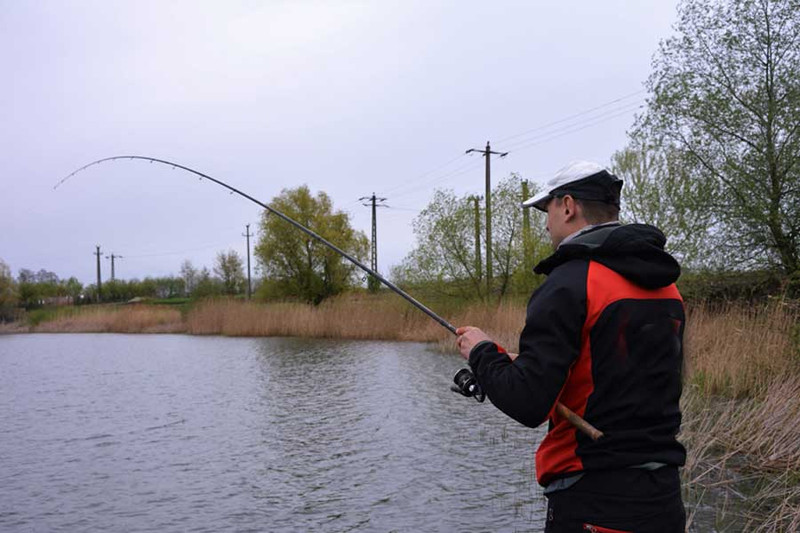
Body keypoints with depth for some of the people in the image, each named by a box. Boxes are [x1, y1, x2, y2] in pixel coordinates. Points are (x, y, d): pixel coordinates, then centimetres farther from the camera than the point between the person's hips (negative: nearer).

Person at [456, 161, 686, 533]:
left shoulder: (571, 283, -17)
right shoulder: (666, 286, 8)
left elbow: (527, 403, -23)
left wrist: (482, 353, -4)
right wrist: (530, 364, 18)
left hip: (594, 501, -8)